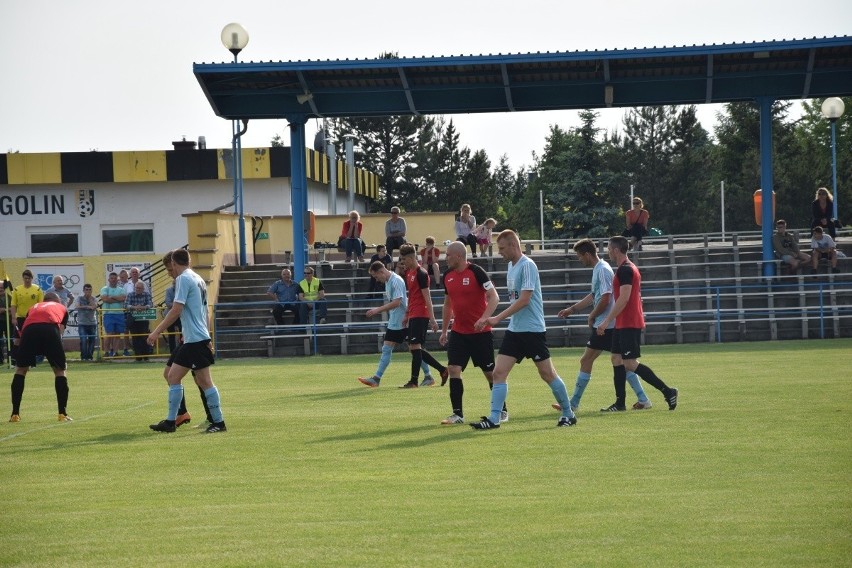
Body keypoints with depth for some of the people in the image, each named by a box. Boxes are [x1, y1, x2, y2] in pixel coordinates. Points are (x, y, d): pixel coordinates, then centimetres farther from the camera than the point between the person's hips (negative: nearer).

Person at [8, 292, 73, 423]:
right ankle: (62, 414, 12)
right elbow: (61, 330, 23)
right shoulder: (62, 308, 36)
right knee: (60, 371, 16)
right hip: (51, 329, -2)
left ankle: (15, 414, 15)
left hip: (29, 330, 2)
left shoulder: (33, 307, 41)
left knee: (20, 370, 19)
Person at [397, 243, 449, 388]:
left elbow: (427, 298, -16)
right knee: (414, 347, 9)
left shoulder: (421, 274, -13)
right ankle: (443, 370, 17)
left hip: (420, 315, -10)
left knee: (415, 346, -9)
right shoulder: (409, 273, 15)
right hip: (413, 315, 10)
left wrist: (432, 319, -18)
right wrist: (407, 314, 24)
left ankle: (414, 381, -6)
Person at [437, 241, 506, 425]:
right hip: (458, 332, 5)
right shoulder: (448, 275, 7)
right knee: (453, 369, -7)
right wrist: (444, 331, 19)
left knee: (490, 372, 2)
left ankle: (502, 411, 17)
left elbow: (494, 297, -18)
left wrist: (483, 319, -30)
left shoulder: (476, 272, -13)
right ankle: (457, 414, -1)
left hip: (480, 332, -5)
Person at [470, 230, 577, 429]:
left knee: (547, 373, 1)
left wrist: (497, 318, -24)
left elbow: (524, 299, -22)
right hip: (514, 330, 8)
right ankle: (494, 418, -4)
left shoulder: (527, 265, -15)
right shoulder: (511, 266, 12)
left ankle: (568, 414, 15)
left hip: (532, 329, -8)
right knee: (499, 372, -3)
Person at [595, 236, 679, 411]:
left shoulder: (625, 270, -15)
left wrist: (607, 321, -22)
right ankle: (620, 402, 11)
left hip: (628, 324, -10)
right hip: (624, 324, 10)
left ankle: (667, 391, -10)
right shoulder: (628, 268, 17)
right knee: (616, 359, 10)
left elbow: (624, 298, -23)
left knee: (630, 363, -11)